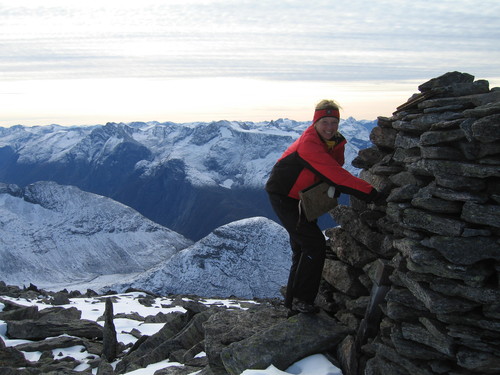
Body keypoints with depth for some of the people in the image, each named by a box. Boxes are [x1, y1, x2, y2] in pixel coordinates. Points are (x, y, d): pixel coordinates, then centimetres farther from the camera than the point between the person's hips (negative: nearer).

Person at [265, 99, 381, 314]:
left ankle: (293, 300, 28)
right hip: (283, 197, -9)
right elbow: (336, 175, -38)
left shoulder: (336, 142, -2)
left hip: (302, 198, 9)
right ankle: (300, 300, -5)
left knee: (302, 248, 15)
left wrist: (335, 188, -18)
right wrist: (370, 193, -41)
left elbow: (335, 171, 6)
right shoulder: (308, 144, -30)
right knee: (314, 244, -15)